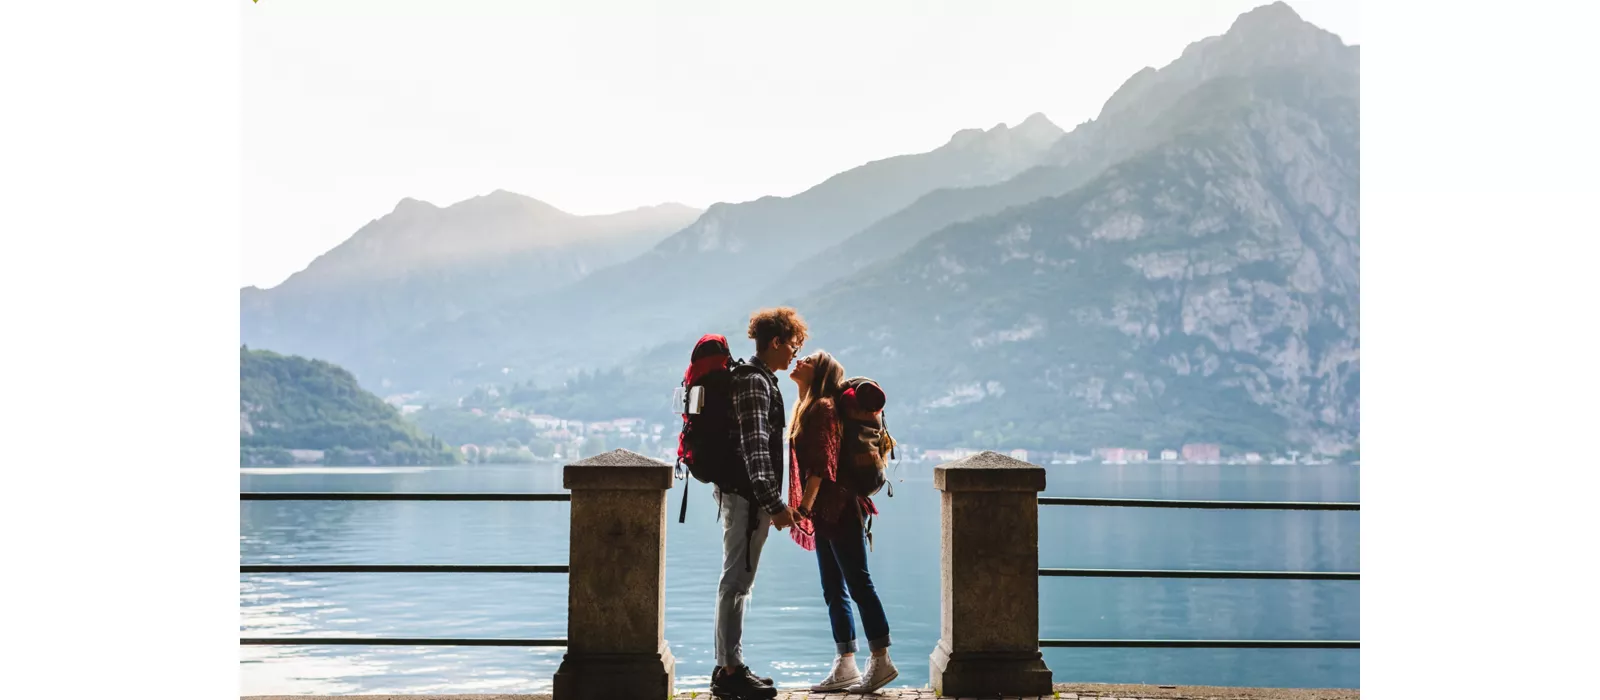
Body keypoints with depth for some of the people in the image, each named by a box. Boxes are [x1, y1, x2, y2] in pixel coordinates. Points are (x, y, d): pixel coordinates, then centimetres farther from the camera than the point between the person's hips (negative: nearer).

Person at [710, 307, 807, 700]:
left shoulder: (759, 380, 18)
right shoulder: (755, 383, -14)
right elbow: (755, 448, -22)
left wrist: (770, 501, 24)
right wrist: (774, 504, -23)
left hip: (744, 495, 11)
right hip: (746, 495, -11)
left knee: (739, 582, 13)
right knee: (736, 582, -7)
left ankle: (730, 667, 19)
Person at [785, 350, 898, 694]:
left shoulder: (823, 408, -11)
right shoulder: (806, 408, 17)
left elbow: (822, 463, -19)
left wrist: (805, 504, -22)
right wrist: (805, 508, 15)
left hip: (840, 510, -10)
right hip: (824, 513, 10)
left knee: (858, 584, -7)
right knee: (834, 590, 9)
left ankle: (881, 662, -4)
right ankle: (845, 667, 12)